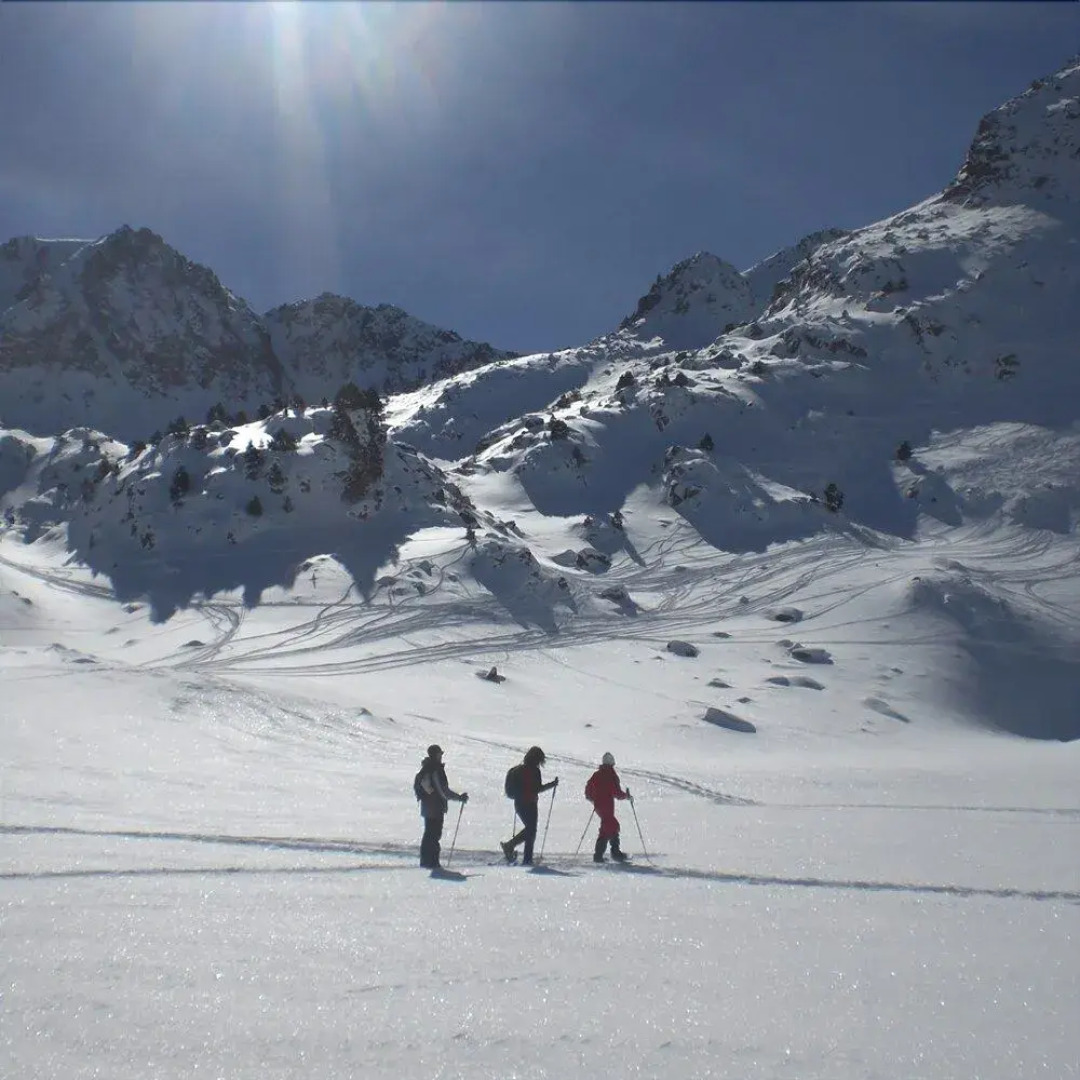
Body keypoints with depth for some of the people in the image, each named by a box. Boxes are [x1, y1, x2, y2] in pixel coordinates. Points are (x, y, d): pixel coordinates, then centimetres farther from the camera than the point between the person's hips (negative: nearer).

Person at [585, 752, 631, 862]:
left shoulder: (596, 775, 10)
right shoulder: (612, 775, -9)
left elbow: (588, 790, 14)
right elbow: (617, 793, -14)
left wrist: (593, 799, 32)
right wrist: (627, 796, 4)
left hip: (598, 805, 7)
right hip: (607, 805, -7)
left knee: (614, 825, 19)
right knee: (607, 829, -3)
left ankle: (616, 852, 19)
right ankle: (598, 855, -8)